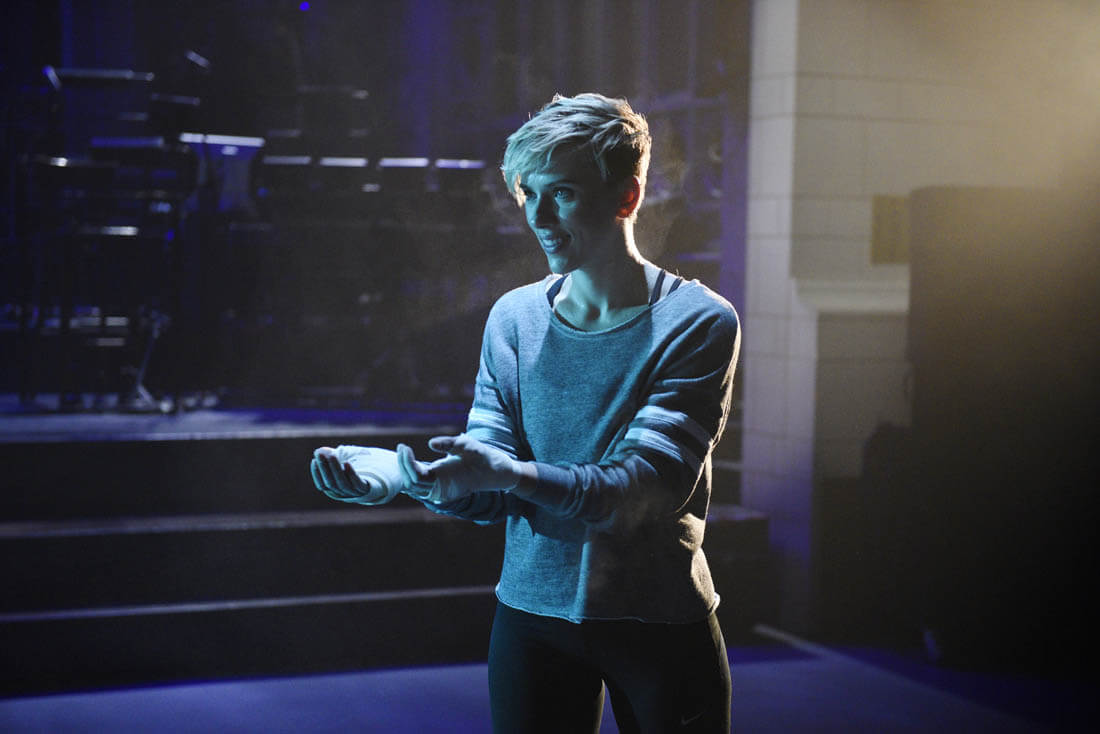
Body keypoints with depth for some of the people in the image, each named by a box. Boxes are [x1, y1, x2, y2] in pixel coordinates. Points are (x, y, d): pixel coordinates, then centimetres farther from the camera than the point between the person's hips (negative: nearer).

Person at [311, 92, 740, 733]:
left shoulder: (699, 322, -11)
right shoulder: (514, 317, 2)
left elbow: (647, 484, -22)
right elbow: (492, 494, -2)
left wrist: (509, 472, -36)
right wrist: (394, 478, -21)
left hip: (662, 620, -3)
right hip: (533, 610, 3)